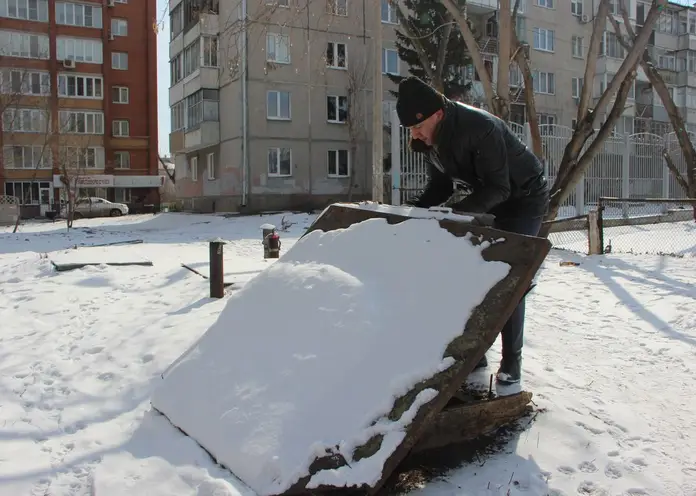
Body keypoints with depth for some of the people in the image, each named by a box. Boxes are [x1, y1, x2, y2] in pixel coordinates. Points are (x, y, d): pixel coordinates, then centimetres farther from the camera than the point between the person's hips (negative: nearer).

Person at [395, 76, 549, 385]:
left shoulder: (481, 127, -35)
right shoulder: (429, 139, -11)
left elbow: (498, 188, -34)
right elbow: (440, 185, -1)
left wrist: (455, 212, -43)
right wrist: (414, 207, -17)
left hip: (523, 197, -7)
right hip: (489, 199, 8)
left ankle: (512, 360, 1)